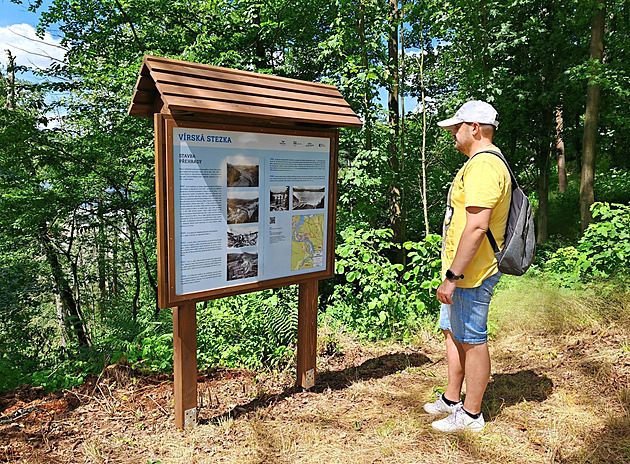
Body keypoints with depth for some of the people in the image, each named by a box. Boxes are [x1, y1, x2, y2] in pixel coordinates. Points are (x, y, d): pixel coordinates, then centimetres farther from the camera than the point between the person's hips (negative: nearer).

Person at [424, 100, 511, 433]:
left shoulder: (484, 165, -19)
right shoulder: (481, 162, 16)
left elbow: (477, 226, -28)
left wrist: (452, 277, -25)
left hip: (471, 274, -11)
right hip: (465, 270, 11)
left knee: (472, 341, 3)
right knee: (453, 332, 19)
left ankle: (471, 414, 19)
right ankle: (451, 399, 35)